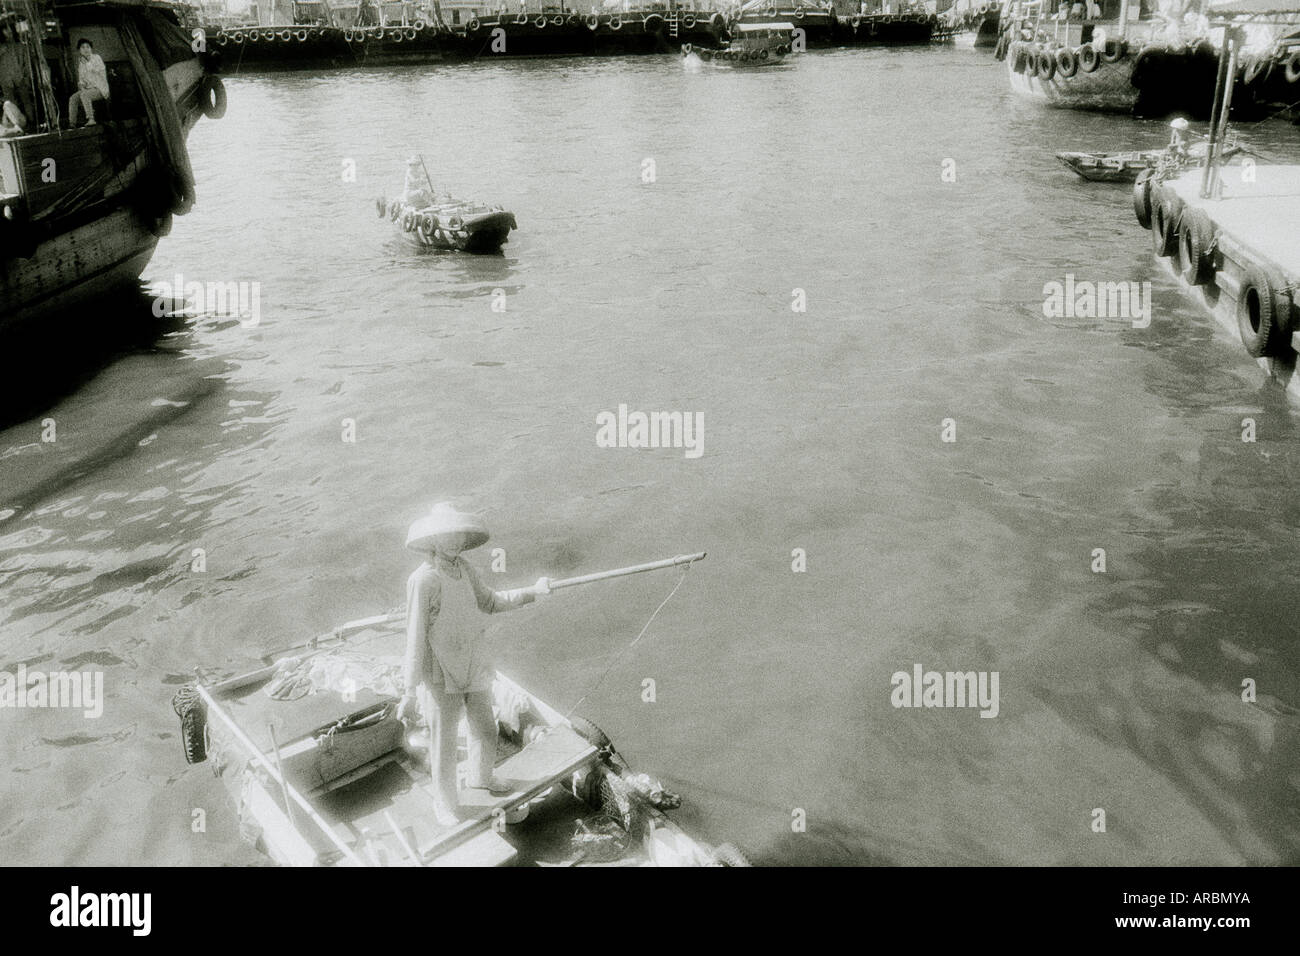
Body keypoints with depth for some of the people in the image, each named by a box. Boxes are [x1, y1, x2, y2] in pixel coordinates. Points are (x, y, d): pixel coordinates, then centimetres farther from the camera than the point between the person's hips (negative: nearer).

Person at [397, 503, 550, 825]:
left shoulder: (463, 568, -2)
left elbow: (490, 602, 14)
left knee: (485, 730, 23)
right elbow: (415, 638, -20)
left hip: (475, 669, 7)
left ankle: (481, 777, 52)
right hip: (442, 677, -7)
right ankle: (445, 803, 34)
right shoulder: (422, 580, -23)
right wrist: (410, 692, -18)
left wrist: (532, 591, 5)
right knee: (444, 744, 10)